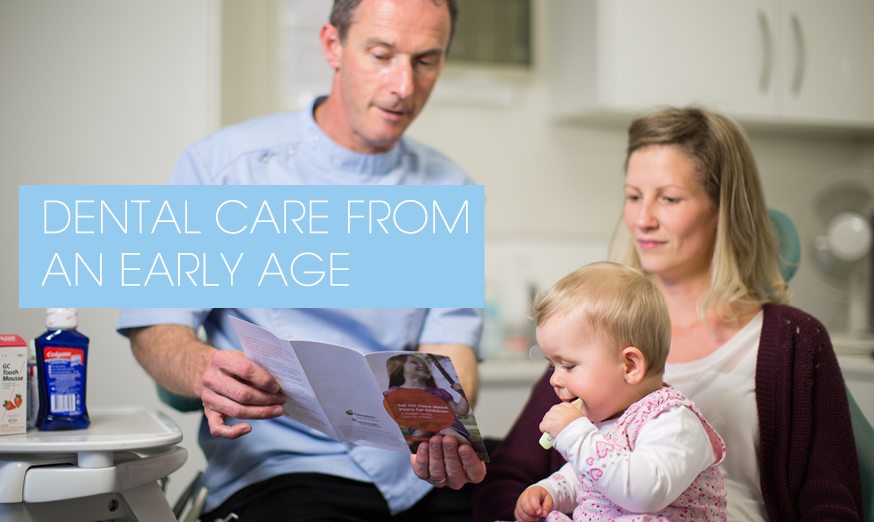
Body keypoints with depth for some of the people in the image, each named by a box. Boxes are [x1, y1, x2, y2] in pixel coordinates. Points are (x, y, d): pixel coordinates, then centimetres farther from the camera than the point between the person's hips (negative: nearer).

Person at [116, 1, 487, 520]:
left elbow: (449, 344, 2)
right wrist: (204, 373, -24)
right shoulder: (222, 163, 1)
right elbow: (154, 326, 0)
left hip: (422, 477, 3)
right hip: (279, 467, -2)